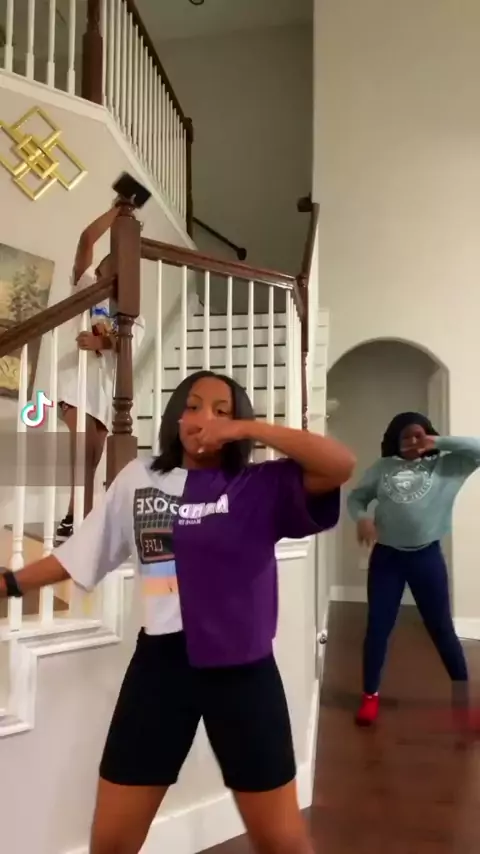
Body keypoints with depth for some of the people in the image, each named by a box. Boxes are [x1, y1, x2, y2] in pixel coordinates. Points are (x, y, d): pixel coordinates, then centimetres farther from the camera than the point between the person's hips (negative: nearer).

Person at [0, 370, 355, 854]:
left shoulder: (261, 487, -4)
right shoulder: (137, 480, 5)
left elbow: (341, 466, -18)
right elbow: (80, 555, 13)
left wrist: (250, 429, -18)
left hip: (243, 667, -2)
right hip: (162, 663, 2)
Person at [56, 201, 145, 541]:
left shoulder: (134, 317, 22)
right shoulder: (87, 287, 18)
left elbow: (126, 345, -1)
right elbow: (87, 239, 6)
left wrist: (102, 341, -21)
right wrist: (118, 210, 10)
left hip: (106, 384, 4)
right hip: (76, 374, -4)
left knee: (92, 460, 1)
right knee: (84, 443, -22)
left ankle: (80, 521, 3)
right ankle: (75, 519, -22)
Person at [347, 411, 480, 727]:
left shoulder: (445, 466, 1)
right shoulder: (382, 468, 5)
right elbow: (355, 497, 8)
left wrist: (440, 443, -10)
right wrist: (362, 518, -12)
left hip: (427, 556, -1)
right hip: (386, 556, 1)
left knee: (441, 627, 8)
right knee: (378, 627, 4)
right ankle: (371, 695, 19)